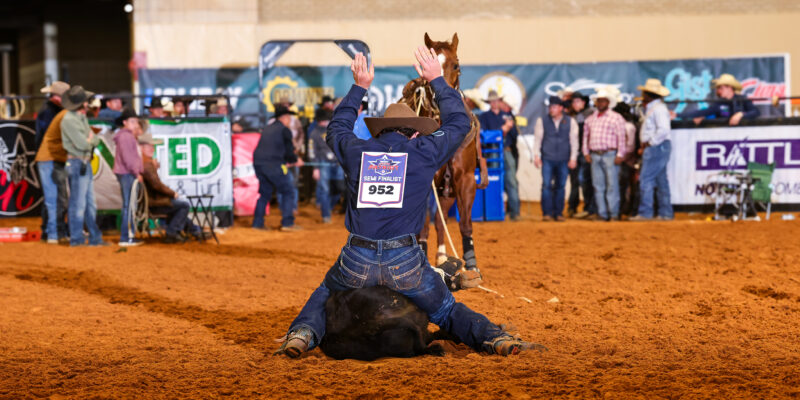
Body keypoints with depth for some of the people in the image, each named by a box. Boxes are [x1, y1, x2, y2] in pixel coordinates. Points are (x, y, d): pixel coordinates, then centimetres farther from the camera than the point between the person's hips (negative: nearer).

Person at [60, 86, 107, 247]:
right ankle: (76, 239, -1)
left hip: (86, 164, 10)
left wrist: (90, 140, -7)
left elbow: (95, 140, 14)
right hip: (77, 163, -10)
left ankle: (95, 238, 19)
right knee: (78, 203, -6)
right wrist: (90, 140, -1)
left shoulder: (82, 118, 15)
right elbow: (82, 144, -21)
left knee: (90, 203, 13)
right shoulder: (69, 120, -15)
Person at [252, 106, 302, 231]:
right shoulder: (284, 130, -1)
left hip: (258, 163, 7)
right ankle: (287, 223, -3)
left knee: (265, 193, 17)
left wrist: (285, 162, 33)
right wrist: (296, 160, 20)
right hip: (273, 165, -7)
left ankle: (257, 223, 13)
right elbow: (289, 151, -1)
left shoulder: (267, 129, 21)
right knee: (287, 192, 3)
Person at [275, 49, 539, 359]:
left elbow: (337, 128, 34)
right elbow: (459, 123, 22)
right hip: (405, 263, -1)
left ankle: (302, 333, 0)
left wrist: (359, 88, 41)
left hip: (357, 262, 1)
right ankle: (493, 336, -4)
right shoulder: (425, 152, 5)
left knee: (323, 297, 29)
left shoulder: (356, 151, 10)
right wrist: (437, 81, 31)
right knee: (446, 311, 19)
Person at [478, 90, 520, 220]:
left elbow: (515, 134, 13)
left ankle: (514, 211, -9)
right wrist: (501, 129, -8)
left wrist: (509, 127, -8)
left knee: (512, 181, -7)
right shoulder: (484, 117, 9)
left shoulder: (507, 115, 18)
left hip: (507, 151, 2)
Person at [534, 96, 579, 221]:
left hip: (563, 160, 1)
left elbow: (574, 140, 7)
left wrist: (573, 158, 2)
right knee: (546, 185, -9)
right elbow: (537, 139, 6)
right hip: (547, 159, -1)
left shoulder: (570, 122, 5)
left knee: (560, 186, 4)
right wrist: (536, 156, -2)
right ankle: (547, 213, -5)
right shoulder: (542, 121, 5)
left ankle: (558, 213, 11)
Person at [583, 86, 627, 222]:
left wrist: (620, 155, -10)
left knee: (612, 185, -7)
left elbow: (621, 138, -4)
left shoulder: (616, 118, 1)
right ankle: (602, 214, 10)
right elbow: (586, 136, 19)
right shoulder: (590, 119, 17)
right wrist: (586, 152, 9)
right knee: (598, 186, 5)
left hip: (610, 155, -5)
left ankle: (614, 214, -4)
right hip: (594, 155, 5)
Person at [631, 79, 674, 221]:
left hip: (656, 147, -11)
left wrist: (649, 143, -18)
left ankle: (645, 213, -11)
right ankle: (666, 213, 12)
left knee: (646, 180, -11)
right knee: (661, 181, 10)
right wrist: (644, 146, 11)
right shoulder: (651, 108, 20)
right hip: (652, 149, 11)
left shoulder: (659, 108, -13)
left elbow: (663, 130, -24)